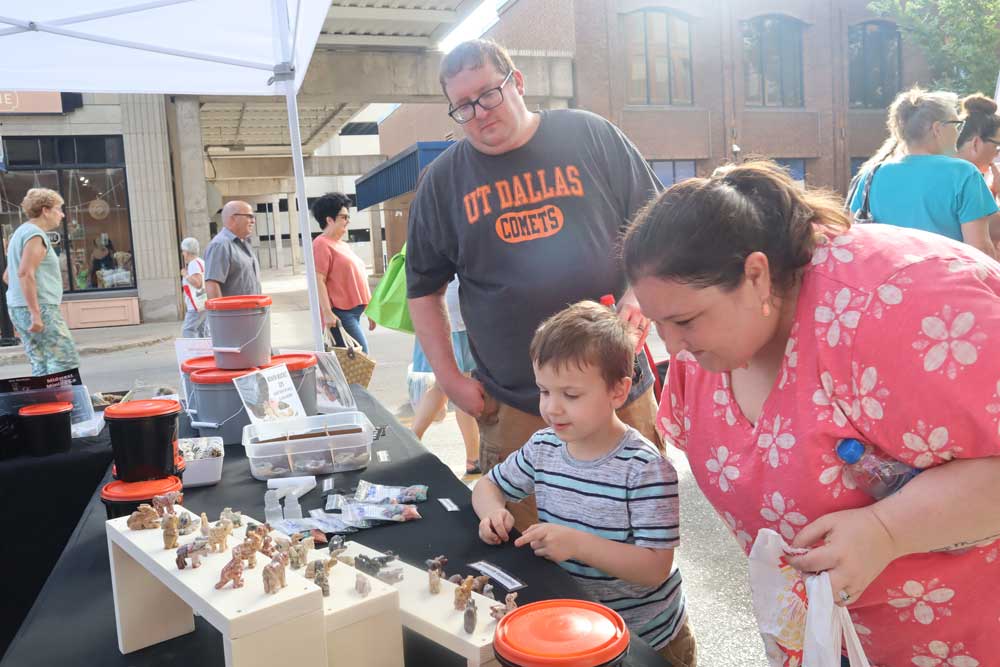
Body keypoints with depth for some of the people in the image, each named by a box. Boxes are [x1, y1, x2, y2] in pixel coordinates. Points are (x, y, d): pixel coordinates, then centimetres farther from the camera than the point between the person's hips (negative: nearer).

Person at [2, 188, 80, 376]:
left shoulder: (21, 232, 22)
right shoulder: (35, 234, -10)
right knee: (66, 362, -12)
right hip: (40, 308, -10)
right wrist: (36, 314, -23)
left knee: (41, 367, 9)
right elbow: (25, 274, -21)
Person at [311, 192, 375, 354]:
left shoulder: (344, 245, 22)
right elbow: (318, 280, -16)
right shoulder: (322, 244, -7)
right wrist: (327, 313, -23)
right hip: (340, 313, -9)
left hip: (354, 311, 9)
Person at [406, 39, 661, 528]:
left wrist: (638, 298, -10)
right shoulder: (442, 180, 5)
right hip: (512, 411, 1)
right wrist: (449, 377, 4)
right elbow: (423, 289, 12)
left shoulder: (592, 137, 2)